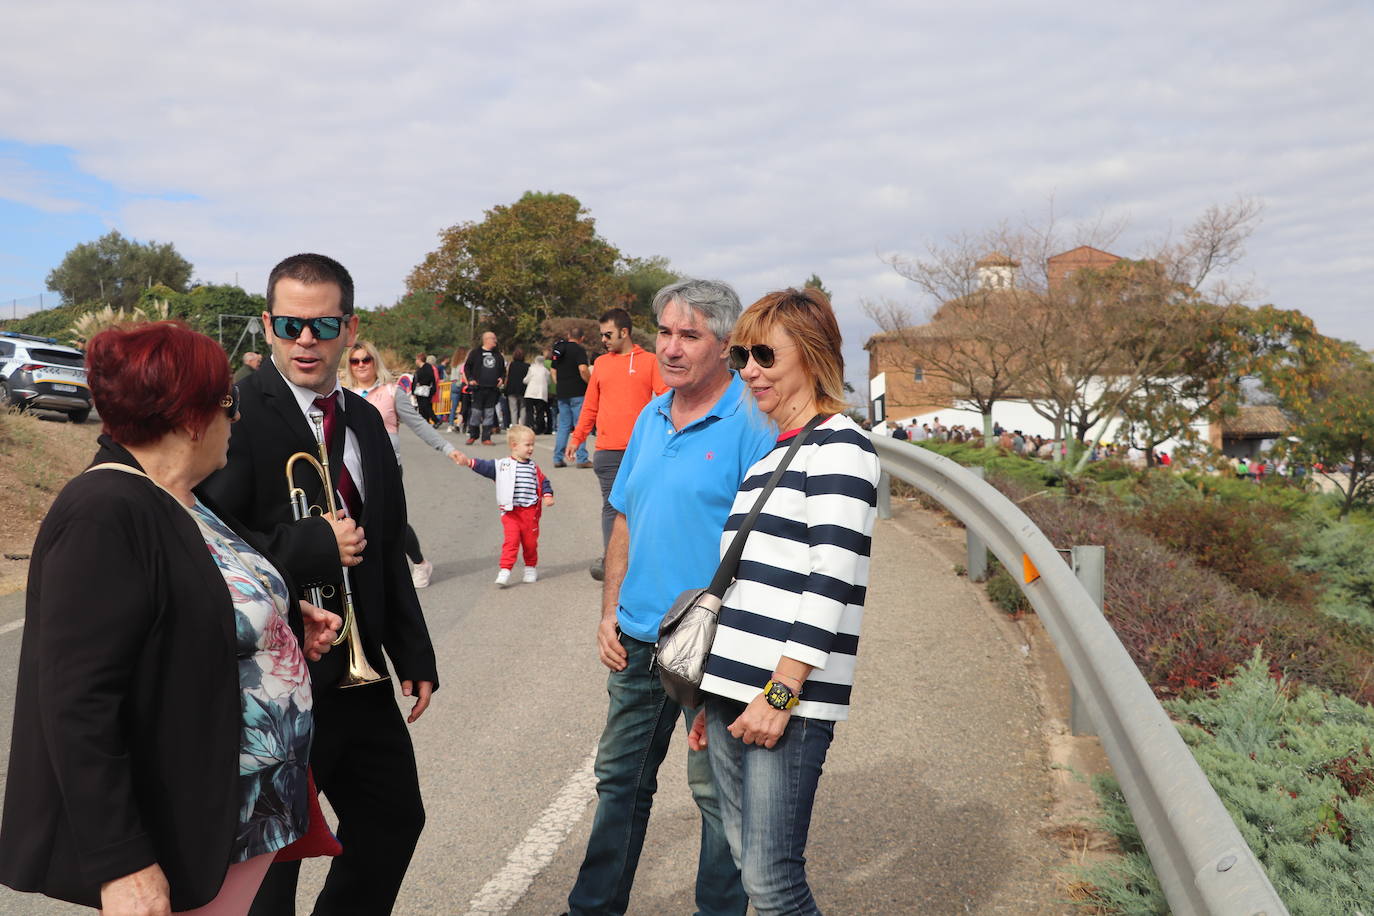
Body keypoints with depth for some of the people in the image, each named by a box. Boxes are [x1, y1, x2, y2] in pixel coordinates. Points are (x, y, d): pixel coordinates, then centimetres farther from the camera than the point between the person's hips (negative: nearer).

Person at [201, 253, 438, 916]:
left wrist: (414, 654, 13)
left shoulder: (364, 420, 9)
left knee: (395, 817, 20)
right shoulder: (236, 413, -15)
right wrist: (315, 545, -24)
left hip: (362, 673, 7)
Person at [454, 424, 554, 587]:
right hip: (510, 512, -2)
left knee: (530, 542, 9)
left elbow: (543, 482, 14)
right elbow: (485, 467, -6)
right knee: (511, 541, -11)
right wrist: (469, 462, -20)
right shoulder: (502, 465, 1)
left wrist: (547, 496, -3)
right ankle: (505, 571, -9)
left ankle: (531, 568, 28)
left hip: (530, 512, 2)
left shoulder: (533, 467, 9)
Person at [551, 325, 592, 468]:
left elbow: (554, 372, 19)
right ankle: (582, 459, -3)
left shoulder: (558, 349, 13)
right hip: (578, 393, -6)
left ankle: (558, 458, 10)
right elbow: (583, 369, -23)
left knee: (563, 426, 11)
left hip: (562, 393, 6)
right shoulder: (579, 350, -10)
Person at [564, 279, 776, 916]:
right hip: (636, 640, 7)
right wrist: (610, 612, 8)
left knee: (716, 792, 8)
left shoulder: (751, 426, -13)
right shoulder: (650, 417, 8)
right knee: (620, 778, 19)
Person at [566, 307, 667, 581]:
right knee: (612, 505, -1)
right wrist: (576, 438, 14)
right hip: (607, 449, 2)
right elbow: (590, 407, 17)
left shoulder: (649, 361, 4)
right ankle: (609, 559, -1)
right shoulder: (601, 363, 14)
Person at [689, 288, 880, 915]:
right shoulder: (769, 454, 19)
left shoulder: (837, 447, -7)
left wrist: (780, 694, -19)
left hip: (789, 703, -8)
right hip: (734, 695, 8)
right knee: (746, 862, 12)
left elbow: (831, 583, -16)